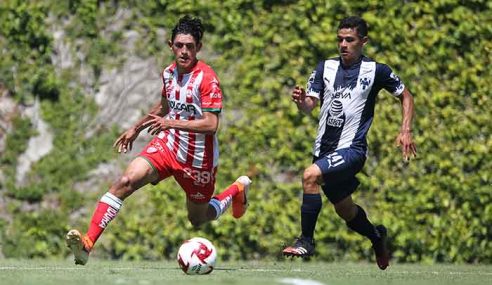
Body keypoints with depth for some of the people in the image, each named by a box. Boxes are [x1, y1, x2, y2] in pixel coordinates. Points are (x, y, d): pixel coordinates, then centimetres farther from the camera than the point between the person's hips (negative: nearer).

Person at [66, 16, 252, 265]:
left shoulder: (207, 78, -19)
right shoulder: (169, 72, 3)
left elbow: (211, 124, -24)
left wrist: (172, 123, -32)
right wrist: (137, 128, 28)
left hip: (198, 158, -5)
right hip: (167, 144, 5)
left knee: (197, 220, 13)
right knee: (126, 181, -20)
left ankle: (238, 190, 43)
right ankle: (87, 243, -26)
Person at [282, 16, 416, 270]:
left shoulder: (376, 70, -5)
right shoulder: (326, 67, 5)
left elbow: (406, 96, 8)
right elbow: (309, 106, 0)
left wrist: (406, 130, -4)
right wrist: (301, 101, -24)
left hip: (351, 148, -6)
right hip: (325, 148, 6)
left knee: (310, 176, -29)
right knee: (344, 210, 18)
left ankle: (306, 241, -20)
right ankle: (376, 236, 48)